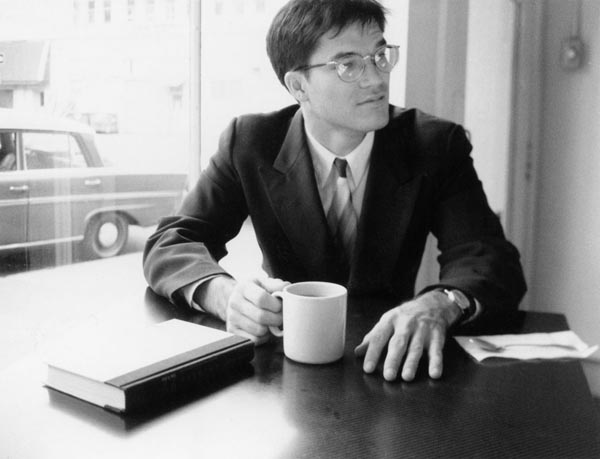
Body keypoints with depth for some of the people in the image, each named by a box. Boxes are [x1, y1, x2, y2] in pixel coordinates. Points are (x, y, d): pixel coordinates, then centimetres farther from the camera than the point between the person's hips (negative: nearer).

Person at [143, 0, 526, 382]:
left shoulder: (437, 146, -7)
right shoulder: (250, 142, -6)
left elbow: (494, 263, -14)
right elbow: (170, 245, -9)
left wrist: (438, 304, -37)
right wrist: (224, 293, -32)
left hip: (388, 360, 2)